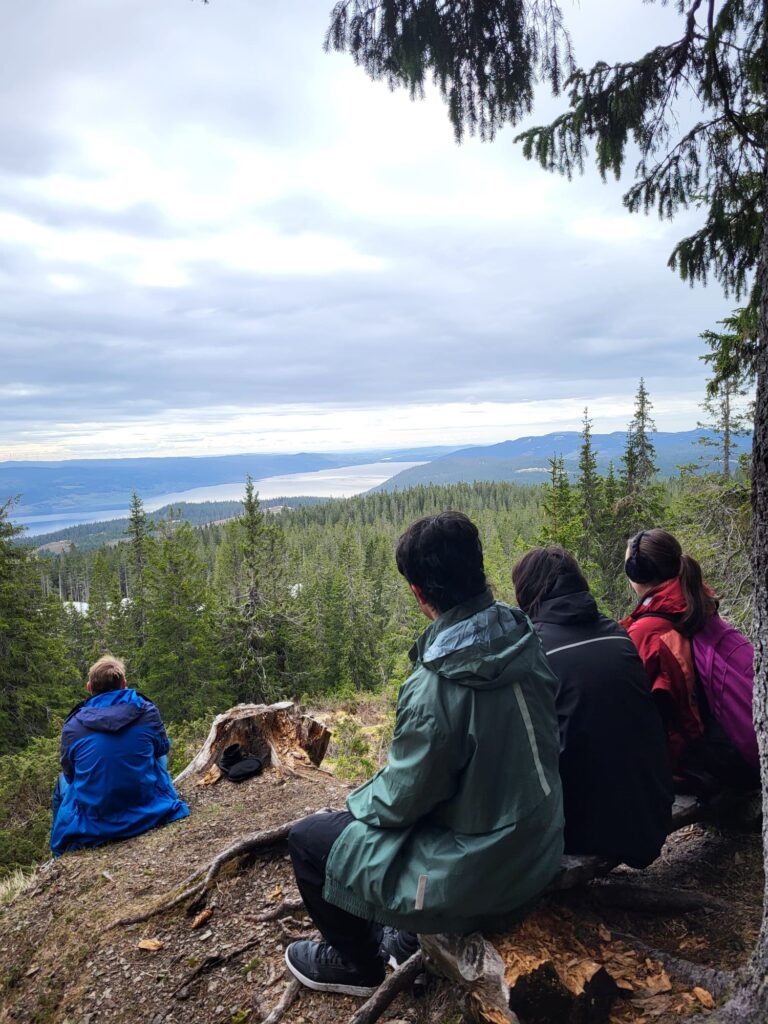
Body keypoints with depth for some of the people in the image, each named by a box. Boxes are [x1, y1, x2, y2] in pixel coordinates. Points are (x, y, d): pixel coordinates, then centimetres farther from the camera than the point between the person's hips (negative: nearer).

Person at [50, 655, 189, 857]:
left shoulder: (72, 726, -10)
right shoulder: (147, 711, -10)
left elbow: (70, 774, 5)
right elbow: (163, 747, 8)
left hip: (92, 825, 0)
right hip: (148, 815, 0)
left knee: (62, 783, 33)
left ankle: (59, 853, 48)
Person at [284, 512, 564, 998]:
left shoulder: (432, 687, -33)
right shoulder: (525, 640, -11)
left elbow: (401, 800, -19)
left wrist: (358, 802, 4)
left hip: (475, 880, -7)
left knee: (307, 839, 8)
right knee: (374, 800, 28)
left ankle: (355, 963, 30)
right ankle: (411, 939, 39)